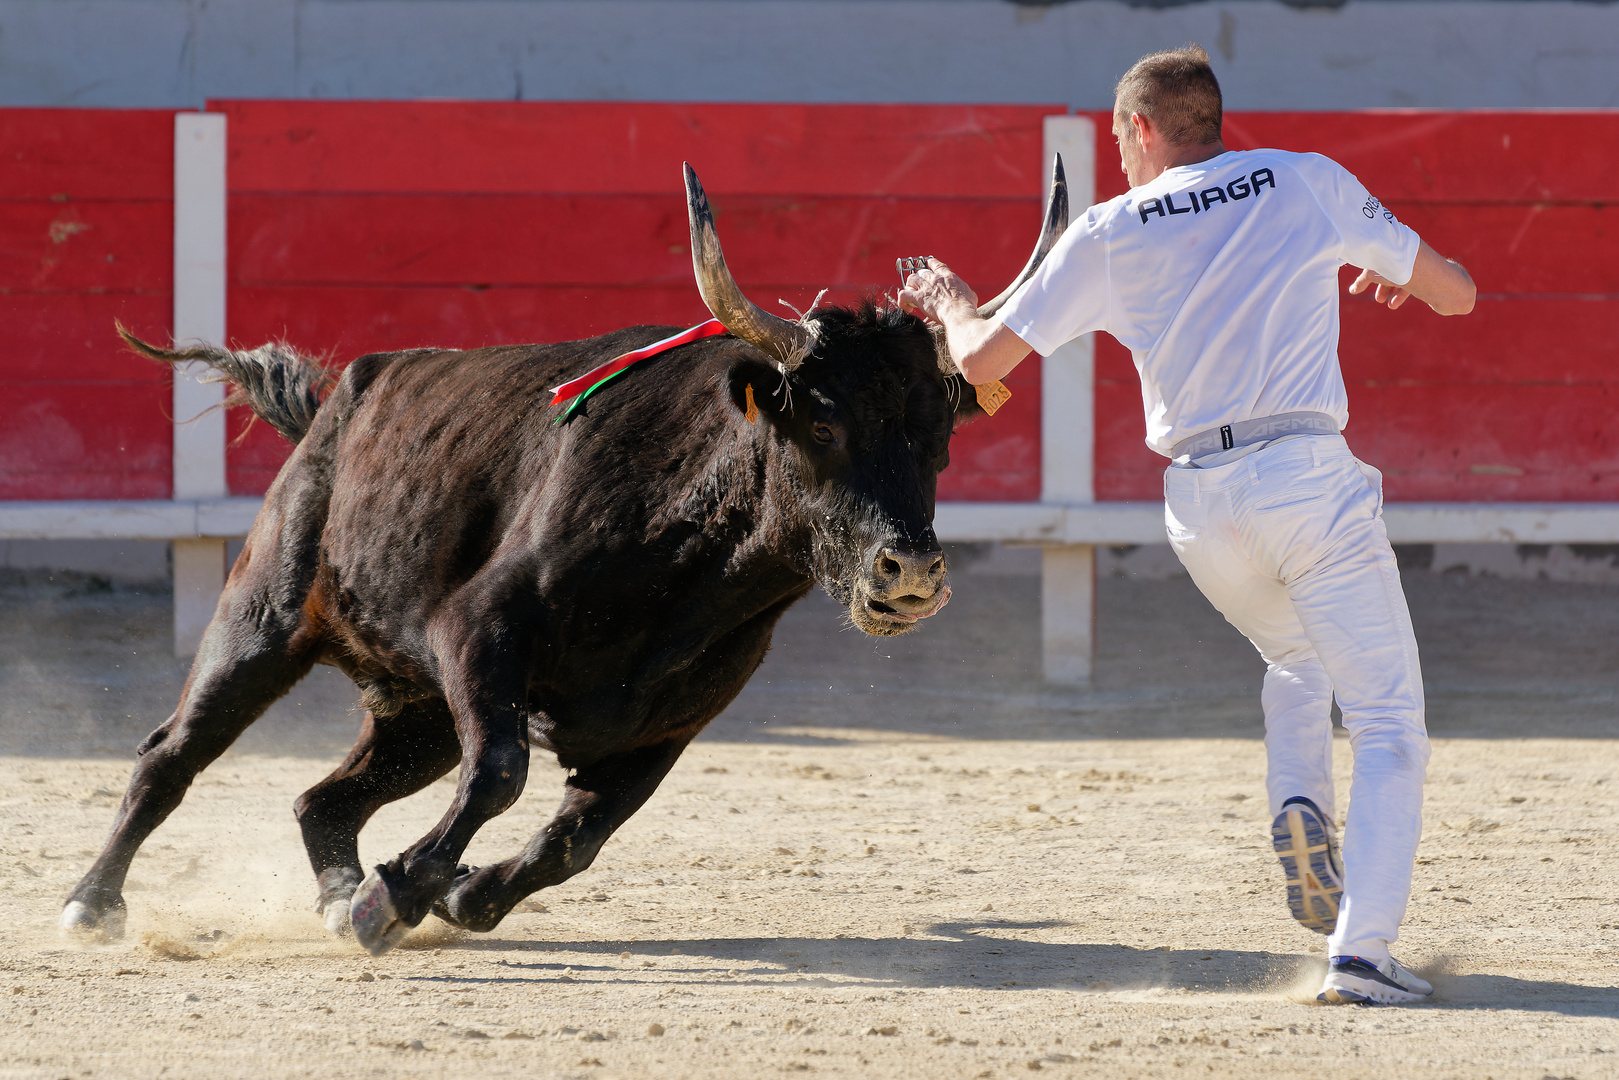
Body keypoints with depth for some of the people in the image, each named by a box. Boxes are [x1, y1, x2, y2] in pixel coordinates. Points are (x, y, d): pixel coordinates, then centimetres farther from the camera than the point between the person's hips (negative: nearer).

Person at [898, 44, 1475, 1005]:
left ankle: (1298, 804, 1)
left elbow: (983, 360, 11)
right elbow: (1455, 294, 15)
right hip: (1309, 476, -3)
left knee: (1297, 665, 30)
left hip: (1200, 509, 3)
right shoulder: (1309, 185, 8)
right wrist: (1398, 275, 38)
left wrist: (952, 304, 34)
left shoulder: (1110, 234, 9)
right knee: (1389, 723, -2)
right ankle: (1362, 949, -17)